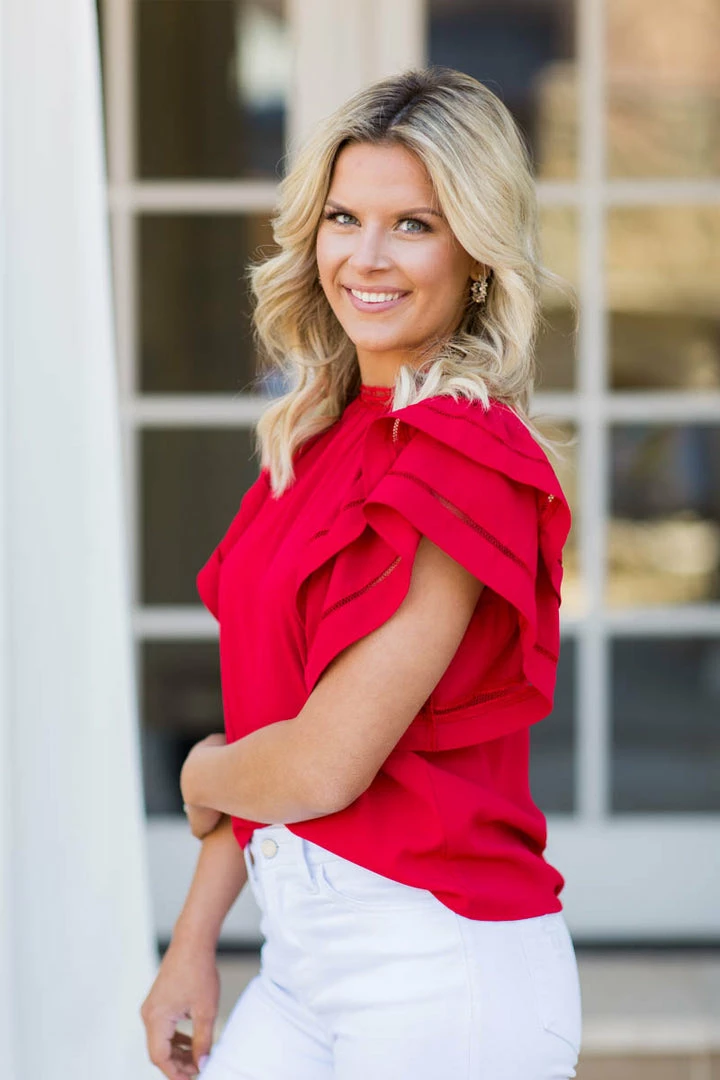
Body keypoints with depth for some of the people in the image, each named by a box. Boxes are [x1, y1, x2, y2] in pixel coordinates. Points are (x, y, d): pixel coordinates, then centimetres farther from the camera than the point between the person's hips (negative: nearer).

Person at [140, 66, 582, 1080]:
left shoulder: (461, 460, -18)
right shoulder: (324, 436, 9)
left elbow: (325, 766, -20)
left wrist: (202, 779, 1)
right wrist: (194, 943, 11)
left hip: (436, 970, -7)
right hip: (306, 951, 8)